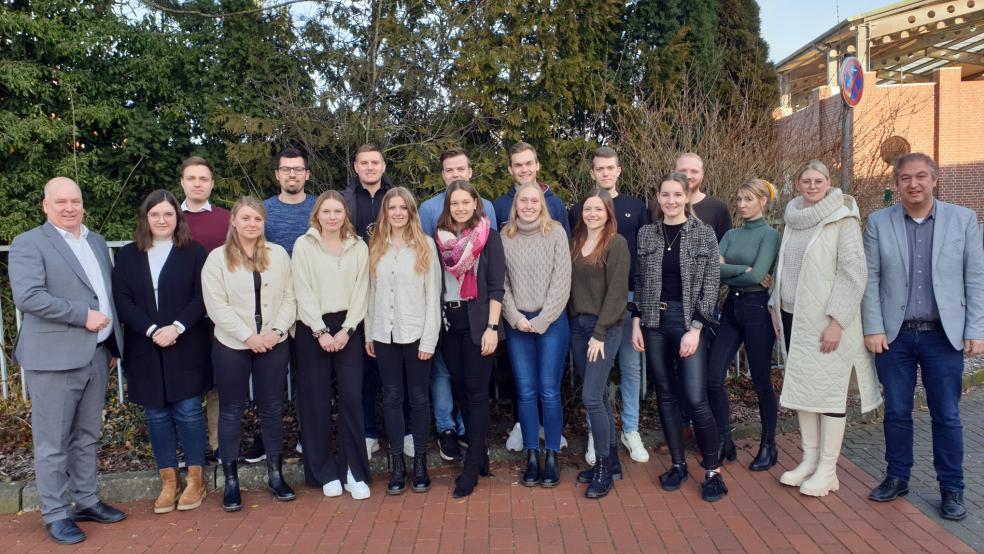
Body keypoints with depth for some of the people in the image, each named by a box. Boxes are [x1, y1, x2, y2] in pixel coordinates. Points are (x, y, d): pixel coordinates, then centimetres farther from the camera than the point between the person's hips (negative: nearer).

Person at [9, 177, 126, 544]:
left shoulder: (96, 242, 15)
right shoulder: (28, 244, -7)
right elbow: (27, 297, -20)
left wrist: (112, 343, 15)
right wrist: (83, 316, -19)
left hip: (96, 354, 7)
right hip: (54, 358, -6)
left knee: (87, 436, 16)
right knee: (53, 442, 4)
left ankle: (86, 501, 29)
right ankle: (55, 514, 16)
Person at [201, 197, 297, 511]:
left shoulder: (278, 254, 5)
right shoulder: (218, 258, -2)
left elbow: (289, 298, 3)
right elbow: (217, 306, -8)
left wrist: (276, 330, -11)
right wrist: (249, 336, -14)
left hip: (274, 344, 2)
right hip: (231, 346, -2)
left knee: (272, 408, 9)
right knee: (231, 411, 7)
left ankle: (275, 475, 20)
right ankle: (231, 481, 16)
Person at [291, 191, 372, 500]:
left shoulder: (358, 247, 7)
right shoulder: (304, 245, 1)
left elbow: (361, 291, 2)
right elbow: (303, 292, -4)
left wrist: (346, 329, -8)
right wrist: (321, 332, -11)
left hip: (347, 327, 1)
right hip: (312, 329, -1)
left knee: (352, 397, -4)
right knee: (316, 400, 2)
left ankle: (354, 471, 4)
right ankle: (325, 472, 13)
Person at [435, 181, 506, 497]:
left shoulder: (489, 237, -2)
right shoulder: (439, 238, 7)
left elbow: (496, 286, -5)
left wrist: (492, 327, -12)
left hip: (477, 322, -4)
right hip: (448, 321, 4)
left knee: (476, 392, -3)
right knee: (460, 390, 8)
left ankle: (472, 466, 3)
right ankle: (480, 454, 22)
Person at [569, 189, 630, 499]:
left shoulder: (616, 243, -7)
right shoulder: (576, 243, 12)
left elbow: (616, 292, -12)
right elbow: (571, 286, 13)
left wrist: (600, 333, -15)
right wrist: (574, 321, 3)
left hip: (605, 327, -6)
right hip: (577, 325, 6)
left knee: (591, 398, -10)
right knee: (599, 397, 12)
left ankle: (605, 467, 6)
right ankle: (611, 462, 23)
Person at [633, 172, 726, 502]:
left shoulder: (704, 234, -2)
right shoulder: (646, 234, 6)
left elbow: (711, 285, -4)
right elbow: (639, 282, 10)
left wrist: (695, 328, -12)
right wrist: (636, 322, 4)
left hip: (688, 321, -3)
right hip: (654, 321, 3)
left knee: (695, 399, -9)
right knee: (666, 395, 9)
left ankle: (713, 471, 8)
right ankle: (678, 464, 22)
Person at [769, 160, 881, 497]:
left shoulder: (842, 219, -8)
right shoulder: (794, 219, 9)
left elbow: (854, 273, -13)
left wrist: (836, 321, -17)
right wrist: (776, 305, 12)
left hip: (827, 321, -6)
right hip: (794, 317, 6)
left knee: (828, 391, 1)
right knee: (801, 389, 10)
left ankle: (827, 469, 11)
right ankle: (810, 460, 22)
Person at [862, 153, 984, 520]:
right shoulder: (878, 223, 1)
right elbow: (870, 279, 0)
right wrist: (873, 329, -5)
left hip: (944, 335, 0)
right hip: (894, 335, 1)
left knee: (946, 416, 6)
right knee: (896, 412, 10)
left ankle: (952, 489, 20)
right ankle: (897, 477, 25)